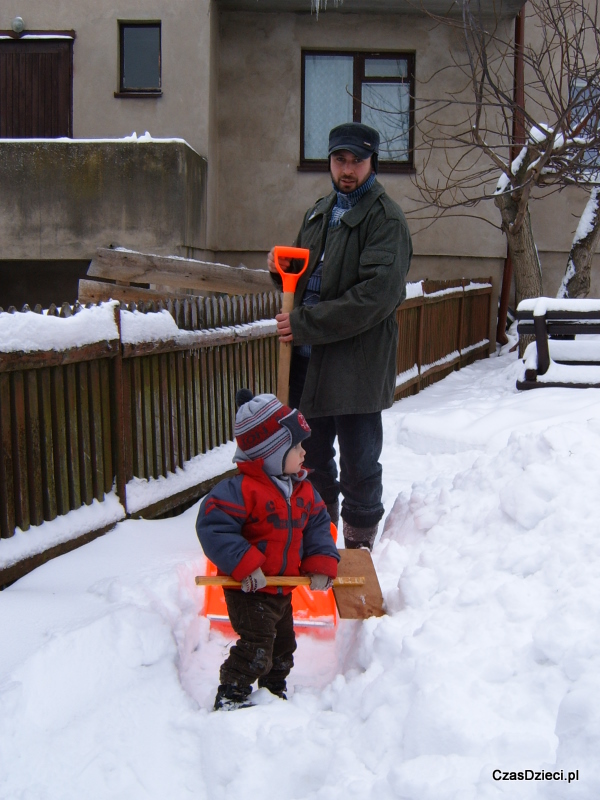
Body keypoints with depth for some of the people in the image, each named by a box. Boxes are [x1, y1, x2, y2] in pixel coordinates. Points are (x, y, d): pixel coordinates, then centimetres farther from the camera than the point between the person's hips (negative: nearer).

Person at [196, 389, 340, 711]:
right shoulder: (242, 489, -23)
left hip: (283, 588, 8)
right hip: (249, 589, -8)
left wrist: (322, 564, -5)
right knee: (256, 646, -11)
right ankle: (230, 695, 5)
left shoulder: (303, 490, 3)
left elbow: (318, 526, 10)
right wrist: (245, 565, -31)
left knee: (283, 644, 21)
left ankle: (273, 689, 41)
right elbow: (212, 527, -28)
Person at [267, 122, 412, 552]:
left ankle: (359, 549, 19)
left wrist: (305, 324, -21)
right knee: (312, 456, 17)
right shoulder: (321, 211, 16)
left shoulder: (386, 219, -10)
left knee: (359, 466, 2)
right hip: (309, 356, 8)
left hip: (357, 362, -8)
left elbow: (377, 296, -21)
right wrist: (283, 270, 2)